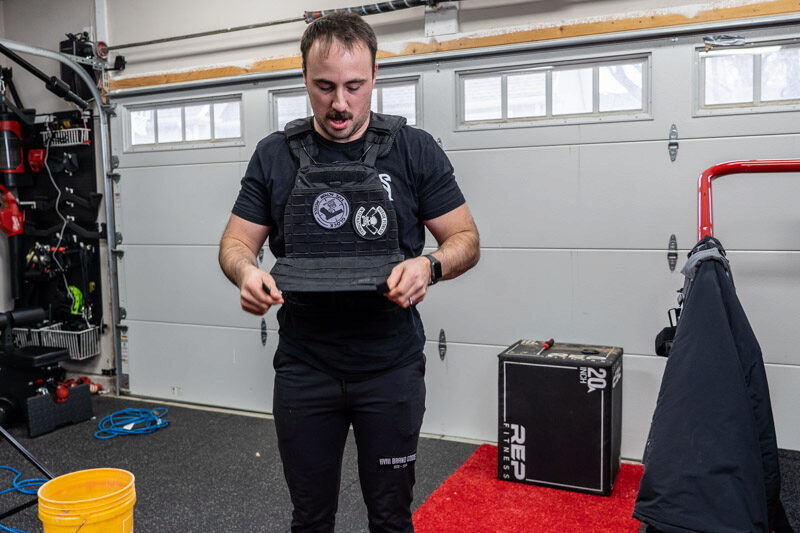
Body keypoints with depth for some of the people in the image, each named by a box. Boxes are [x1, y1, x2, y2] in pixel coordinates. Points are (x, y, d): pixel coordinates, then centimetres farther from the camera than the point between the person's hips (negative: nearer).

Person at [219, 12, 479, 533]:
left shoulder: (415, 150, -4)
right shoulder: (274, 155, 2)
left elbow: (465, 238, -1)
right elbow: (236, 241, 6)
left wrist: (429, 265, -23)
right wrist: (246, 271, -18)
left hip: (391, 367, -1)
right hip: (303, 367, 2)